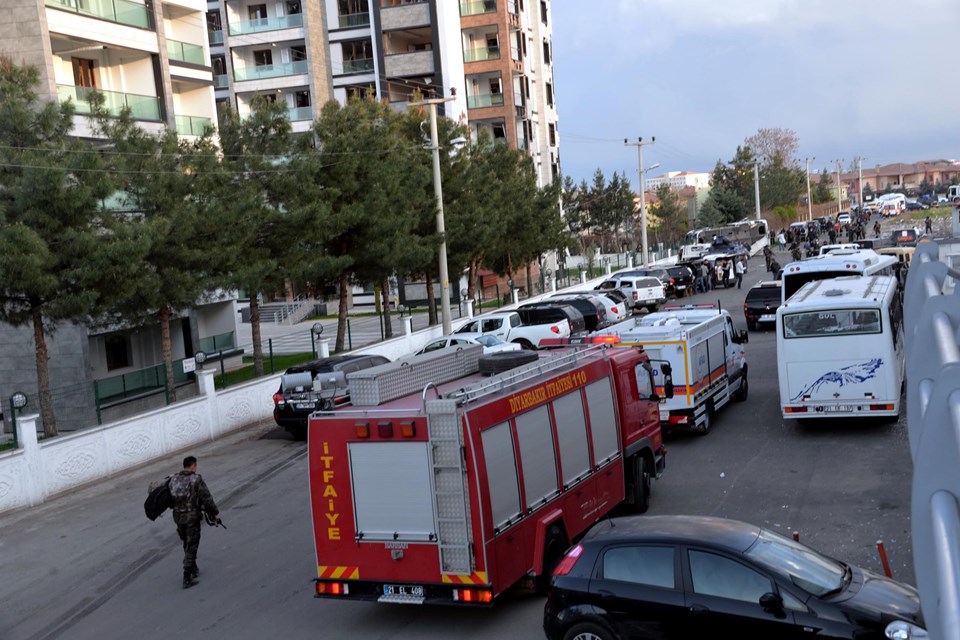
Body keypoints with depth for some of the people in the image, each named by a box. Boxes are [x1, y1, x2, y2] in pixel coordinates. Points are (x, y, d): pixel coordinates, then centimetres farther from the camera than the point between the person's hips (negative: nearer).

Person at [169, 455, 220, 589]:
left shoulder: (173, 480, 2)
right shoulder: (196, 479, -14)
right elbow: (206, 498, -12)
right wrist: (215, 513, -3)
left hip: (178, 517, 5)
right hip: (192, 518, -5)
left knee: (187, 544, 23)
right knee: (191, 547, 2)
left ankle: (193, 569, 36)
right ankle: (187, 579, 0)